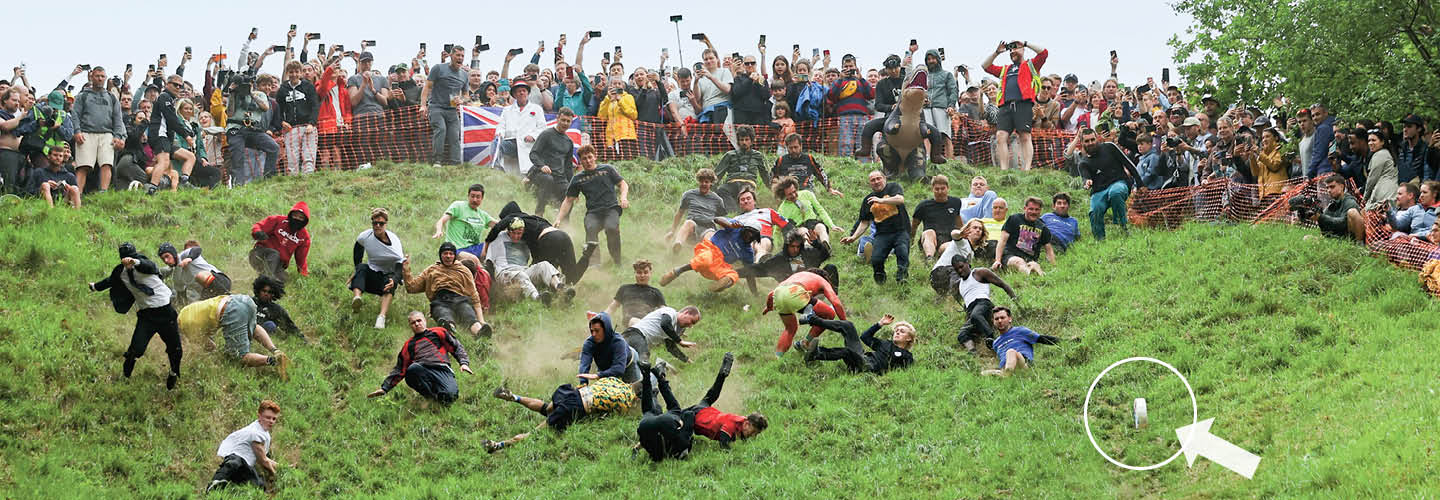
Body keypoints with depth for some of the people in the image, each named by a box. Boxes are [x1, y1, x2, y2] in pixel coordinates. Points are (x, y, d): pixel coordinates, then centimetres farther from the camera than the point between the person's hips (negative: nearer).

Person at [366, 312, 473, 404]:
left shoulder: (438, 332, 21)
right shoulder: (409, 345, 29)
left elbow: (457, 347, 19)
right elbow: (400, 369, 29)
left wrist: (464, 362, 0)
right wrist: (384, 388, 21)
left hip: (442, 370, -2)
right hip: (422, 371, 2)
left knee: (450, 394, -34)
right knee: (412, 369, -37)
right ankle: (431, 394, -23)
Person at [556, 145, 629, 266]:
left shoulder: (607, 169, 14)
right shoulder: (578, 179, 18)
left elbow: (623, 184, 16)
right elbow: (568, 201, 20)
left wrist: (623, 197, -6)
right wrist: (559, 219, 10)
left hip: (611, 208, -1)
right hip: (592, 212, 1)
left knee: (612, 228, -33)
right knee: (590, 229, -33)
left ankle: (616, 262, -21)